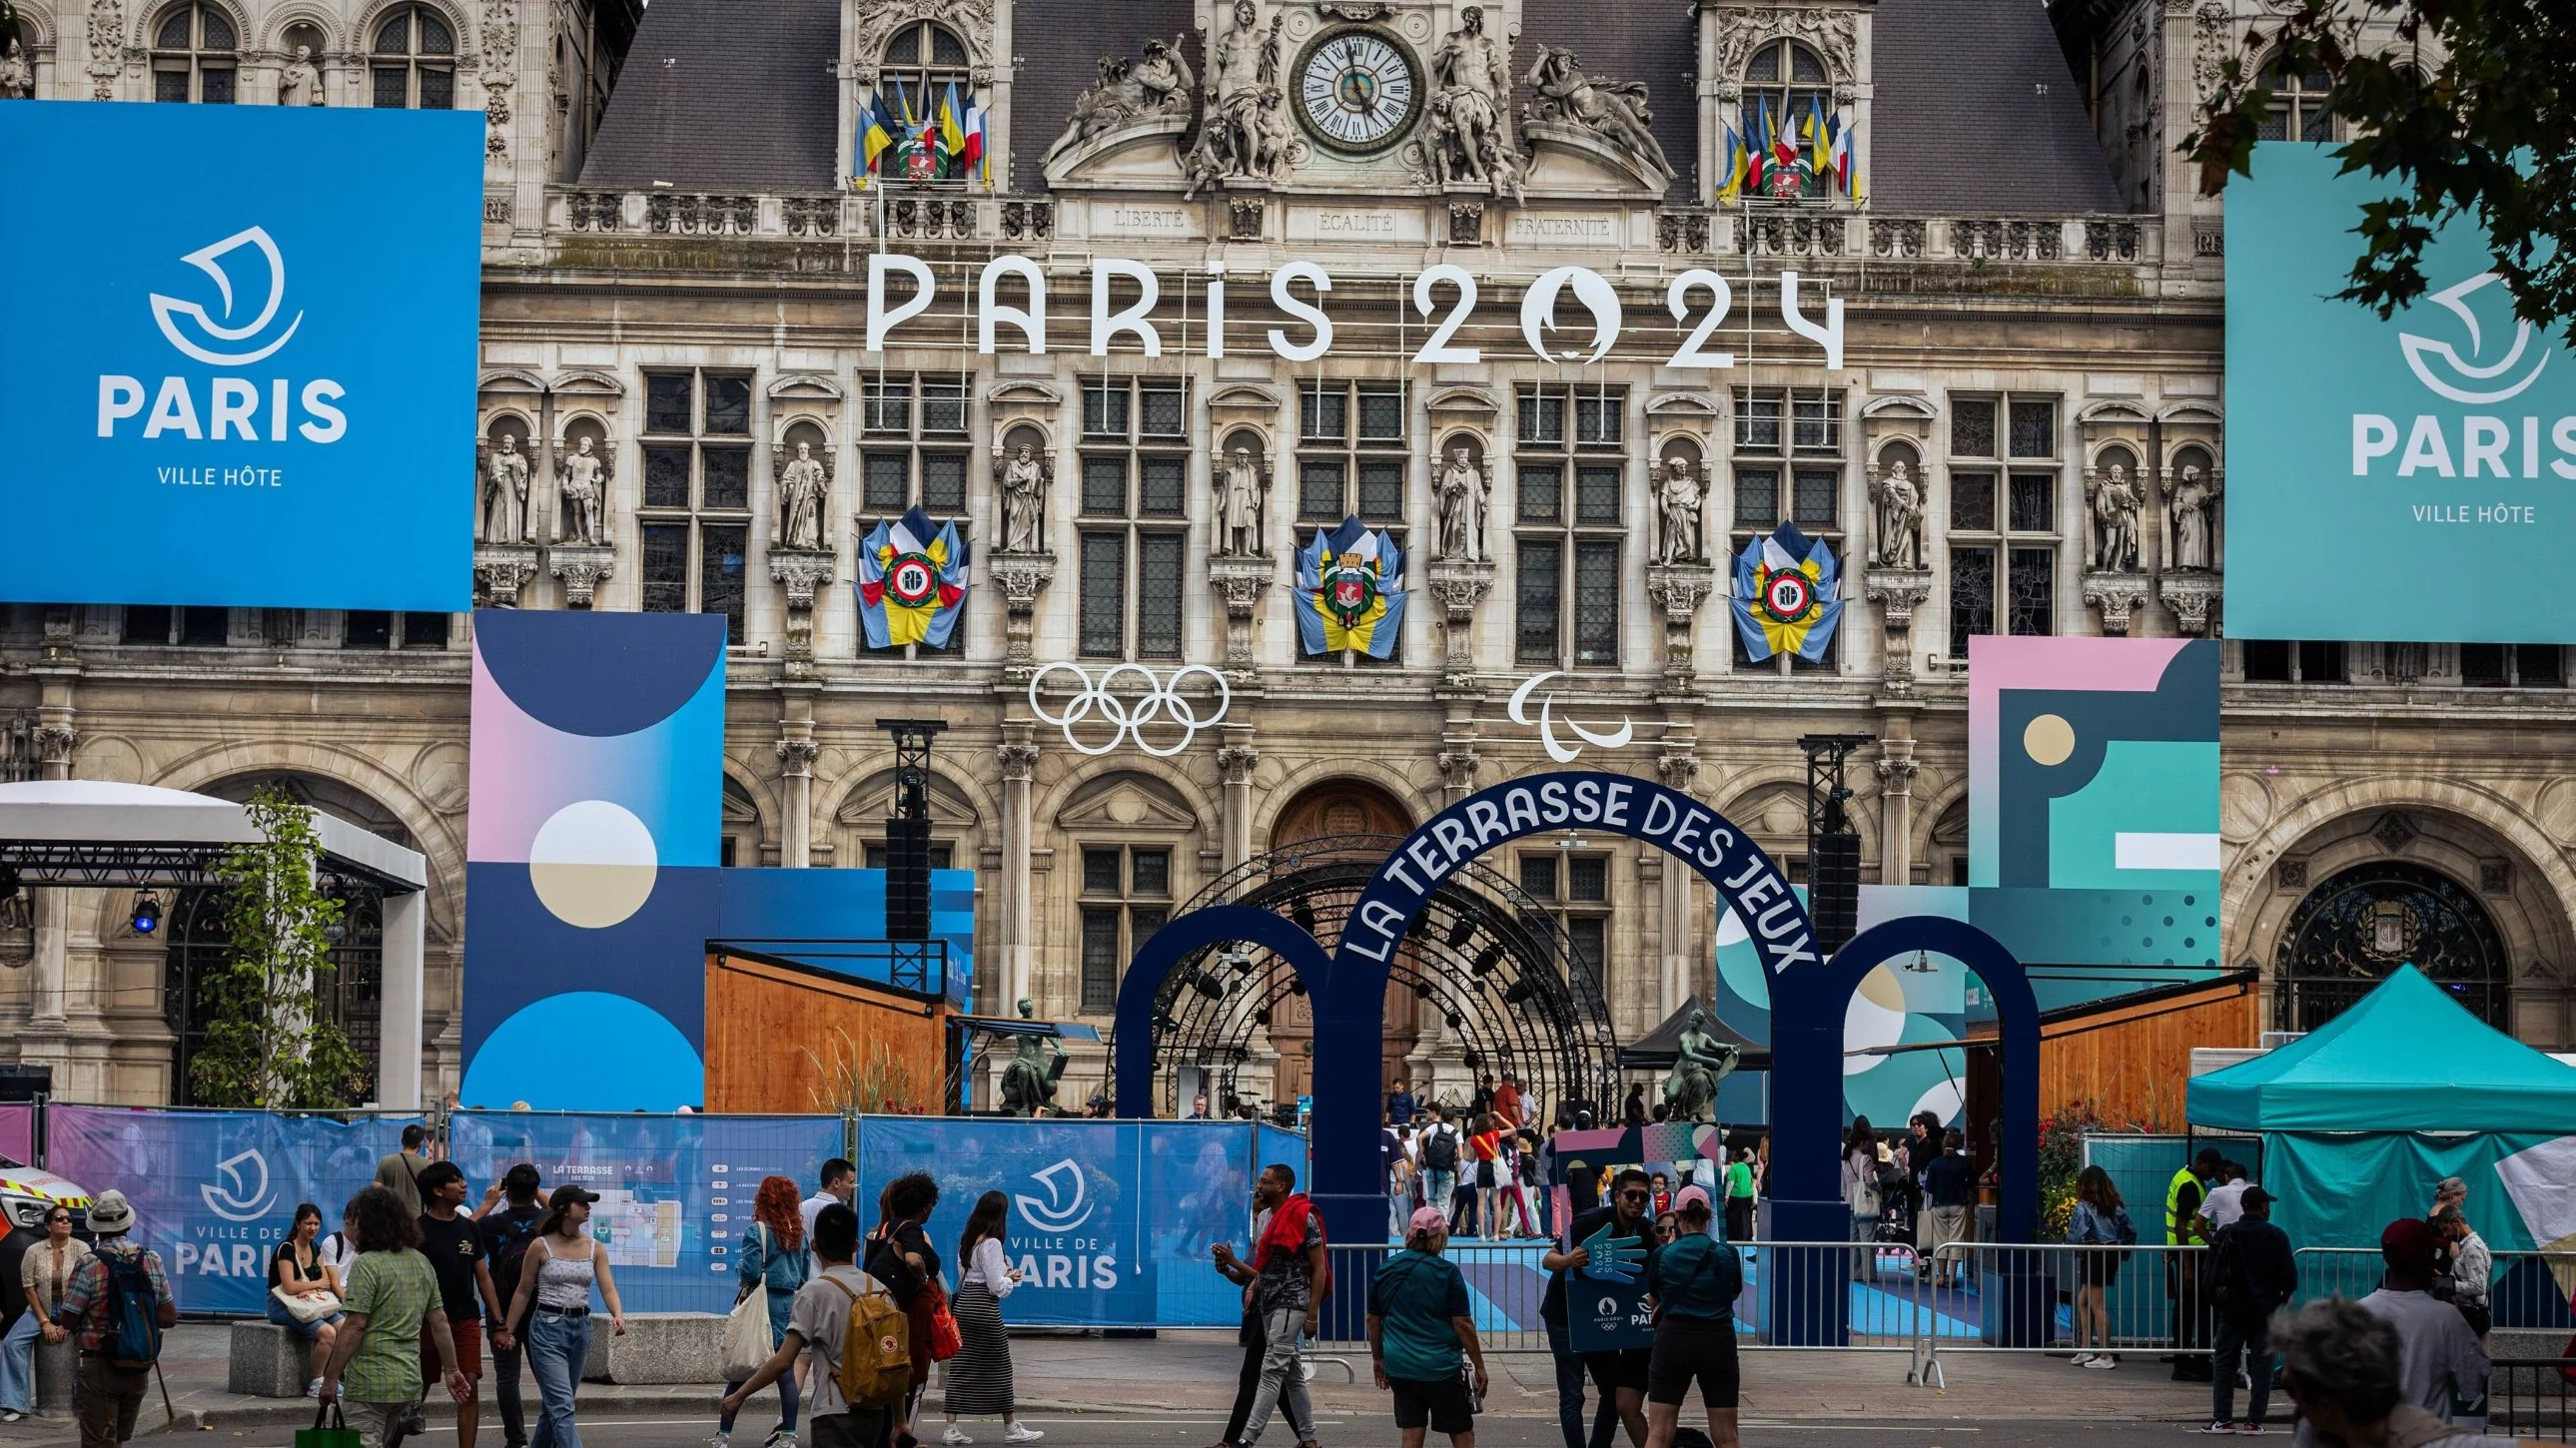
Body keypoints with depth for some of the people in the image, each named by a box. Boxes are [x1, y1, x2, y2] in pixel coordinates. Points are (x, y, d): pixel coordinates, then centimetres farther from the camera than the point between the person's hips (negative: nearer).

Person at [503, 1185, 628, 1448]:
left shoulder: (594, 1249, 5)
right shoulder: (540, 1247, -5)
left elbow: (608, 1289, -3)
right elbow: (523, 1293, 2)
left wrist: (618, 1315, -23)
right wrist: (507, 1331, 3)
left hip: (581, 1328, 5)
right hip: (548, 1327, -5)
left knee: (555, 1403, 16)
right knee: (562, 1406, -13)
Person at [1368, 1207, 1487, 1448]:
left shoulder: (1385, 1270, 3)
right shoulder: (1446, 1272, -11)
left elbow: (1373, 1320, 11)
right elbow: (1463, 1324, -11)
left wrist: (1378, 1358, 24)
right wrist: (1480, 1366, -3)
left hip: (1399, 1365, 4)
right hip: (1441, 1365, -4)